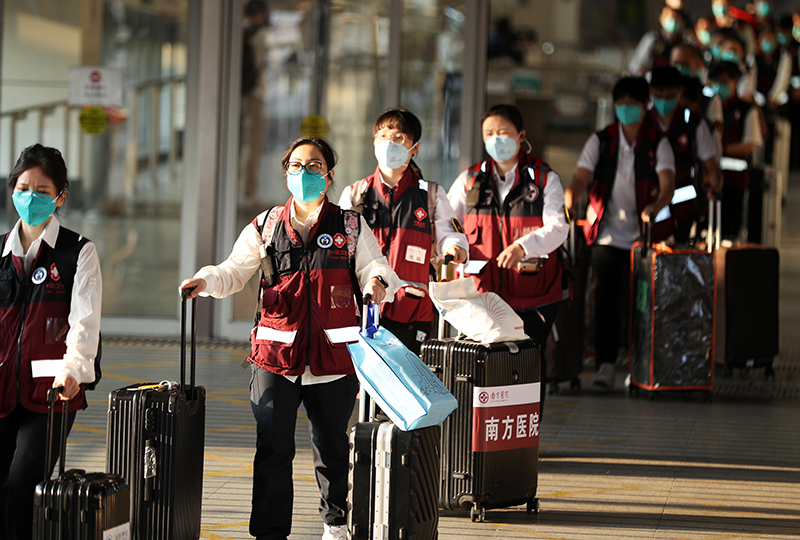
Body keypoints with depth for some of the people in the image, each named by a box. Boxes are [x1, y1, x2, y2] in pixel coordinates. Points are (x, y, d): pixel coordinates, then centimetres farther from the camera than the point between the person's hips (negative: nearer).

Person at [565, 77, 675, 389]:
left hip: (643, 236, 0)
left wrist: (655, 206, -33)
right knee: (607, 291, -18)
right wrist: (566, 203, -24)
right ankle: (605, 364, -20)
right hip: (607, 235, 0)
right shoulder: (600, 141, 8)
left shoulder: (658, 144, 4)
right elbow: (581, 179, -2)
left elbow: (668, 185, -10)